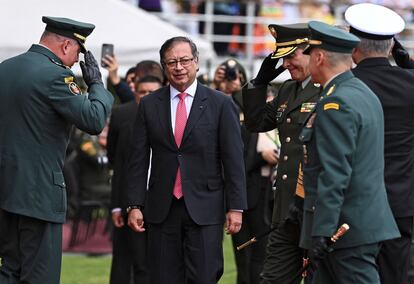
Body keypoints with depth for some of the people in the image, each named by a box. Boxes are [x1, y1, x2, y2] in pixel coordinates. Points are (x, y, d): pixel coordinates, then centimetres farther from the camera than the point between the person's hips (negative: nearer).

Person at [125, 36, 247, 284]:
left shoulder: (220, 104, 1)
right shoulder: (149, 105, 8)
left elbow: (234, 160, 0)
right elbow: (139, 159, 8)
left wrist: (236, 207, -5)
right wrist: (135, 205, 1)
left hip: (205, 209, -2)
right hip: (162, 208, 2)